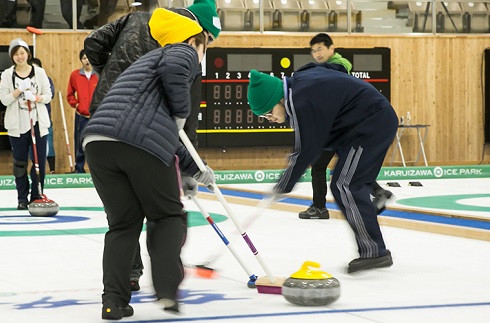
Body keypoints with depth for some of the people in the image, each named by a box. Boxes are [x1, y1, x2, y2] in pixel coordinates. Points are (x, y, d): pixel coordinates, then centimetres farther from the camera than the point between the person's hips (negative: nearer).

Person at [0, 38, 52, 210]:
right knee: (20, 161, 3)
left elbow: (48, 95, 4)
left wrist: (36, 98, -15)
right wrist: (19, 90, -15)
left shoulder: (39, 72, 4)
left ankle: (37, 196, 8)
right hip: (17, 124, 0)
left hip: (38, 122, 0)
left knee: (40, 160, -2)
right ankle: (22, 198, 10)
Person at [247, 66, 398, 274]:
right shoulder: (299, 80, 6)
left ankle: (374, 252, -12)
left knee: (344, 186, -12)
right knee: (354, 186, 15)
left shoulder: (302, 103, -23)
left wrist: (283, 186, -8)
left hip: (370, 125, -11)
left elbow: (306, 150, -19)